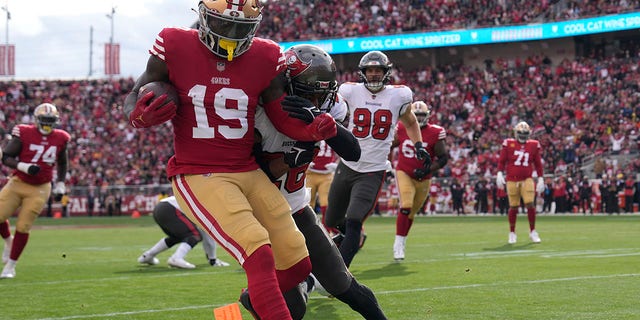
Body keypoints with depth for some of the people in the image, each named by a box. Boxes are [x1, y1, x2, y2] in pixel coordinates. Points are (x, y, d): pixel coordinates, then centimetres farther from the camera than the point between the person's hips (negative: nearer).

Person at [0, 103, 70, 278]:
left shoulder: (60, 138, 1)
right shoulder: (24, 134, -11)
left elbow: (62, 163, 18)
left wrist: (60, 184, 11)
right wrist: (24, 167, -26)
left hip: (39, 190, 1)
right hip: (17, 184, -1)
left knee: (23, 227, -3)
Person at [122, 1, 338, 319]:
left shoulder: (266, 58, -1)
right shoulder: (175, 47, -8)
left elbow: (284, 120, 6)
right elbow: (133, 99, 3)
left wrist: (315, 129, -16)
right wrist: (142, 116, -21)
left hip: (249, 173, 5)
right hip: (198, 177, -5)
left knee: (297, 264, 5)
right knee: (260, 255, -23)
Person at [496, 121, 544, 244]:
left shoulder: (533, 145, 6)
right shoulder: (508, 144, 1)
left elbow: (538, 164, 11)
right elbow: (501, 160, 3)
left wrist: (540, 179, 7)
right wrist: (500, 173, -9)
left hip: (527, 180, 1)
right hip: (512, 180, -1)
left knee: (530, 204, -11)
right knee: (513, 207, 3)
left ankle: (533, 232, 2)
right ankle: (512, 233, 18)